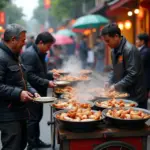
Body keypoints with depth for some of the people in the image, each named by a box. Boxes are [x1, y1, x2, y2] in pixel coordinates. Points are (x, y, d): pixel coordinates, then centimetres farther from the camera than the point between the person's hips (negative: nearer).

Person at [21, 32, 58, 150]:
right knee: (32, 118, -3)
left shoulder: (40, 54, 15)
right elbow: (29, 75, -26)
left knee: (37, 117, 17)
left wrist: (51, 76, 12)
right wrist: (46, 82, -25)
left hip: (39, 92, 10)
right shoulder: (29, 54, -18)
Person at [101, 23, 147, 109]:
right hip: (123, 95, 8)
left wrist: (116, 86, -21)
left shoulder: (130, 50, -19)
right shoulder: (114, 51, 9)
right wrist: (110, 83, 5)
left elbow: (132, 75, -23)